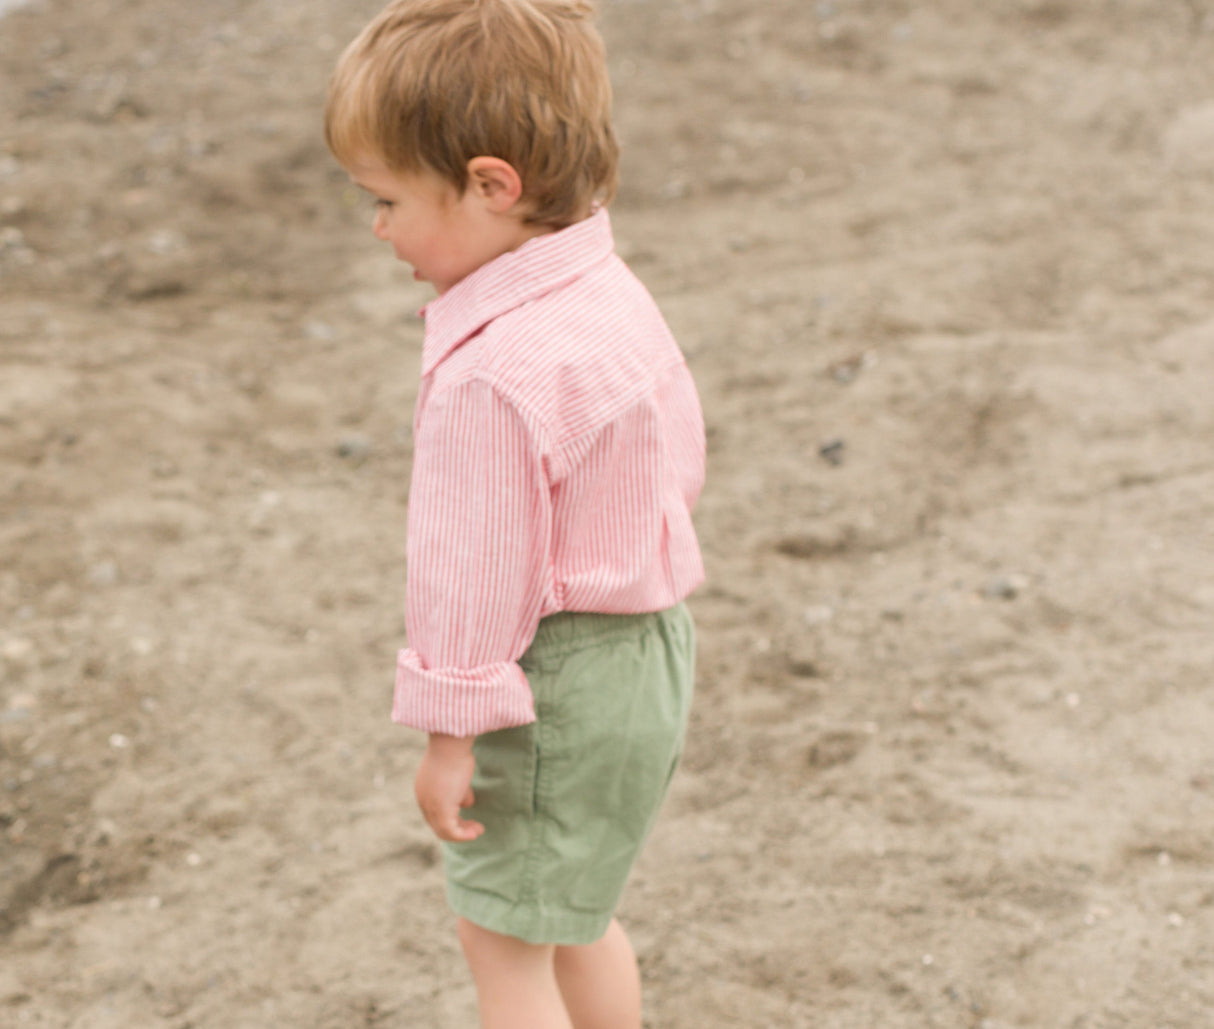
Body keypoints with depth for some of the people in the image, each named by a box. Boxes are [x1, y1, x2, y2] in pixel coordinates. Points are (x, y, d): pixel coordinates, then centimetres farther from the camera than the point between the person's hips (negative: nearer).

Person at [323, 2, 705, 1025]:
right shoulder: (613, 291, 0)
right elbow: (682, 458, 12)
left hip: (560, 684, -10)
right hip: (648, 647, 10)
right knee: (574, 909, 26)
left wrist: (450, 731, -14)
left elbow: (477, 568, -24)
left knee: (502, 932, 6)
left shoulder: (489, 379, -29)